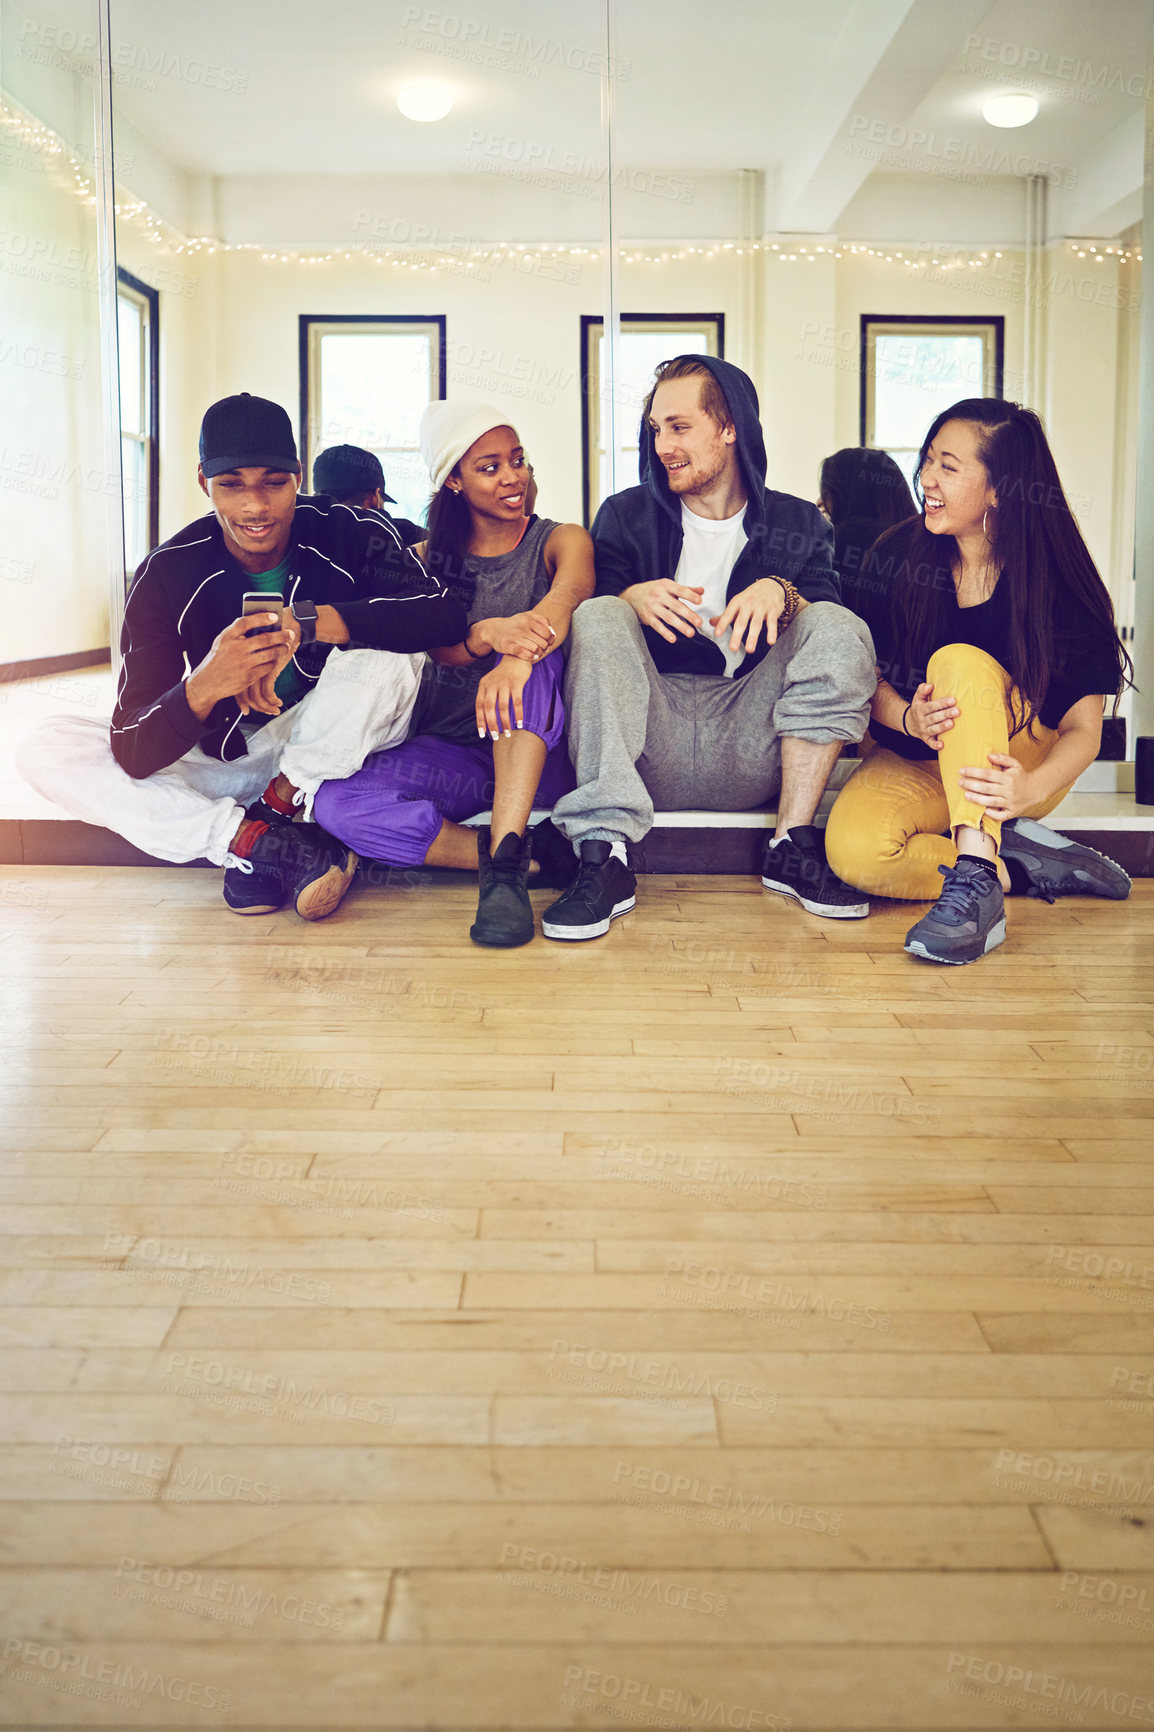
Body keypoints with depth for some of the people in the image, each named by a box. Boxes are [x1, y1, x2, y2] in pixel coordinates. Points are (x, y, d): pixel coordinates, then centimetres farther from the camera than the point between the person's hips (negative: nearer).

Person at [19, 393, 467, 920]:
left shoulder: (353, 534, -15)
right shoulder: (167, 575, -15)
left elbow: (445, 614, -32)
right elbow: (132, 755, -22)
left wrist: (306, 621, -38)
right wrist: (203, 688, -44)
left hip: (336, 755, -2)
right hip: (223, 759, 2)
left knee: (389, 650, -29)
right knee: (46, 749, -17)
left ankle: (275, 808, -15)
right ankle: (261, 839, -27)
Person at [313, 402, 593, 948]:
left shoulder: (559, 541, 6)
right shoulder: (427, 558, 14)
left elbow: (569, 594, -19)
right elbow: (440, 650, -5)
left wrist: (517, 657, -43)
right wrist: (487, 633, -31)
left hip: (543, 752, -2)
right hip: (451, 754, 2)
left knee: (531, 648, -33)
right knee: (339, 803, -26)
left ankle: (505, 861, -41)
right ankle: (537, 857, -28)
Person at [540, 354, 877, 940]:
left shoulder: (798, 524, 14)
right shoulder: (625, 515, 14)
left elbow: (828, 630, 0)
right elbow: (586, 621, 2)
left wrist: (780, 594, -20)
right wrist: (634, 598, -20)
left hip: (750, 751, 0)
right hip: (650, 745, 0)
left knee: (839, 627, -18)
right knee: (600, 616, -24)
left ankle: (793, 847, -21)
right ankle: (604, 861, -34)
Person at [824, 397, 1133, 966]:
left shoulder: (1059, 582, -11)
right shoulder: (897, 555, -4)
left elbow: (1083, 727, -15)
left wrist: (1033, 787, -38)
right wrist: (910, 718, -26)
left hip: (1023, 761, -2)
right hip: (914, 765, 2)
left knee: (960, 662, -34)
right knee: (853, 849, -32)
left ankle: (974, 880, -47)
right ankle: (1017, 867, -19)